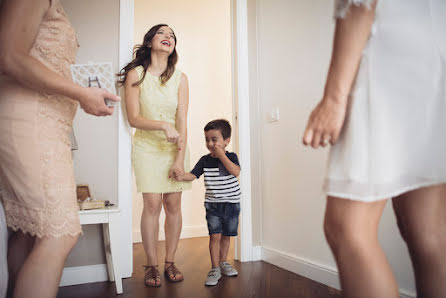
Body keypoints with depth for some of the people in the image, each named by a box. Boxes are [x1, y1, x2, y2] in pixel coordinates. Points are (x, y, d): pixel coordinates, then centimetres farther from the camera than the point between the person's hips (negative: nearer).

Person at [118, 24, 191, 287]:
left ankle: (170, 262, 15)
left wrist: (180, 157, -10)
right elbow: (133, 118, -9)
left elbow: (182, 121, -4)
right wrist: (164, 125, -24)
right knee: (152, 204, -7)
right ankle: (152, 265, 8)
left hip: (176, 147, 2)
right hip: (147, 147, -1)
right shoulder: (135, 74, -3)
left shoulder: (180, 78, 0)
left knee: (173, 204, 1)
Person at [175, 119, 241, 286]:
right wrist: (182, 176, -24)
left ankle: (223, 262, 31)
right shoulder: (205, 160, 0)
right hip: (213, 205, 0)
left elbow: (235, 172, -22)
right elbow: (193, 175, -3)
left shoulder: (231, 157, -5)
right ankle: (215, 268, 5)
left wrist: (221, 155, -23)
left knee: (226, 235, 12)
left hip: (231, 204, 0)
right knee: (215, 235, -5)